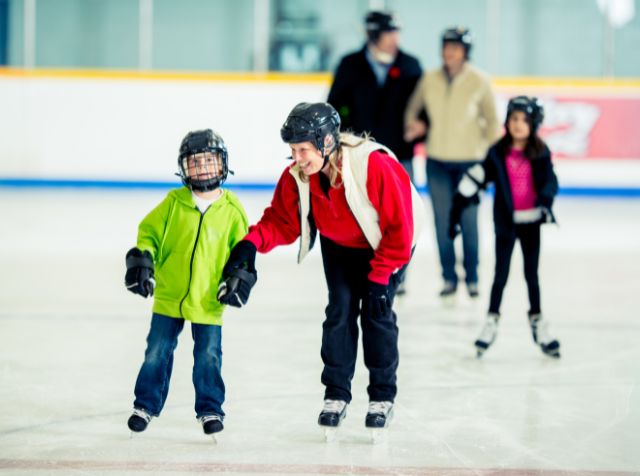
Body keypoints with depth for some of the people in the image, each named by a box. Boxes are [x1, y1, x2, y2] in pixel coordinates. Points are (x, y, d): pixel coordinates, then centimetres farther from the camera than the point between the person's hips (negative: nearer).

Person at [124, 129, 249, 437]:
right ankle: (146, 405, 21)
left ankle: (210, 409, 20)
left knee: (208, 356, 4)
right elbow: (149, 232, 3)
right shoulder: (173, 202, -2)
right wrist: (141, 259, -11)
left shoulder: (232, 209, -2)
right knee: (157, 351, 7)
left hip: (208, 300, -1)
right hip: (168, 295, 1)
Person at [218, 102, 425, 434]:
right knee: (340, 308, -6)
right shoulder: (297, 176, -22)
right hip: (338, 245, 4)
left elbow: (400, 226, -29)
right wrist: (252, 242, -34)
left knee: (377, 312, -9)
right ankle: (336, 395, 5)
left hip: (386, 242, -4)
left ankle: (382, 397, 5)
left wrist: (379, 276, -26)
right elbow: (282, 221, -13)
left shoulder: (374, 165, -37)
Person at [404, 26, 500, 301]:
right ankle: (449, 278, 16)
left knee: (468, 221, 3)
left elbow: (491, 120, 3)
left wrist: (492, 154, -1)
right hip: (437, 160, 2)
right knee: (442, 222, 4)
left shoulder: (479, 82, -4)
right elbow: (413, 108, 18)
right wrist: (413, 124, -2)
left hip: (469, 160, -2)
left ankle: (472, 278, 18)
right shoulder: (430, 80, 1)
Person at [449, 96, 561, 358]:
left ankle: (537, 322, 20)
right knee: (501, 274, 4)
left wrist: (545, 201, -32)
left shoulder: (540, 153, -5)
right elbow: (474, 178, -4)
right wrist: (456, 210, -5)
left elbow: (550, 181, -12)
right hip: (505, 222, -1)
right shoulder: (498, 153, -6)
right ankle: (492, 321, 14)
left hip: (530, 221, 1)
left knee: (532, 274, 10)